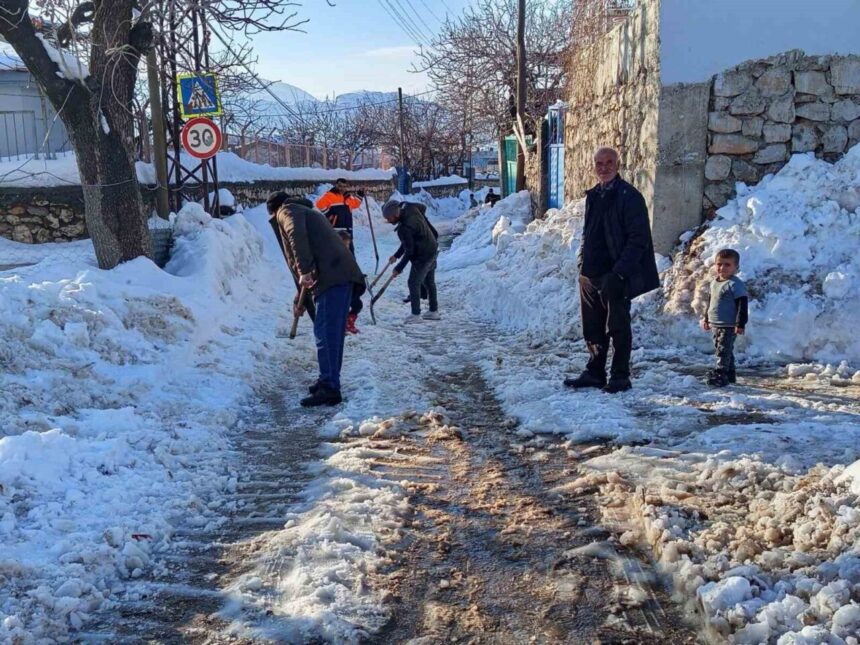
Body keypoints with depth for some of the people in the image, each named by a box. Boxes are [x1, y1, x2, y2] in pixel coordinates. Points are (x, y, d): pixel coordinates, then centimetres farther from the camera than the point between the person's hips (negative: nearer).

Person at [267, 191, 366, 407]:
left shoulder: (286, 211, 8)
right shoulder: (305, 211, 36)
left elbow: (296, 234, -16)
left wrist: (304, 271, -22)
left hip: (331, 277, -9)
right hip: (341, 274, 9)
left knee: (325, 333, -8)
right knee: (333, 332, 17)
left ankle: (329, 389, -8)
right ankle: (329, 381, 26)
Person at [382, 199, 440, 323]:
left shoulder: (404, 228, -29)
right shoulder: (411, 210, -3)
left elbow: (409, 251, -23)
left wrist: (399, 268, -13)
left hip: (422, 256, -10)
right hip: (432, 250, 10)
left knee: (414, 282, -3)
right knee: (429, 281, 19)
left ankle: (416, 315, 0)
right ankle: (434, 311, 28)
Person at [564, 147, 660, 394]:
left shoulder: (629, 196, -8)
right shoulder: (593, 196, 15)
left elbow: (638, 239, -13)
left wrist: (620, 271, -18)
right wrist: (583, 265, 13)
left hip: (615, 276, -7)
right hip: (591, 275, 7)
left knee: (618, 327, 1)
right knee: (593, 328, 13)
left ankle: (620, 376, 11)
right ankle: (595, 373, 23)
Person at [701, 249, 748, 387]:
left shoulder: (735, 284, -16)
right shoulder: (713, 283, 10)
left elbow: (742, 305, -17)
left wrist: (740, 324, -20)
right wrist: (706, 319, 24)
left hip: (729, 326, -9)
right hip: (715, 325, 9)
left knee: (724, 350, -9)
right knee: (720, 349, 16)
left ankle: (720, 374, -8)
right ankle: (729, 374, 27)